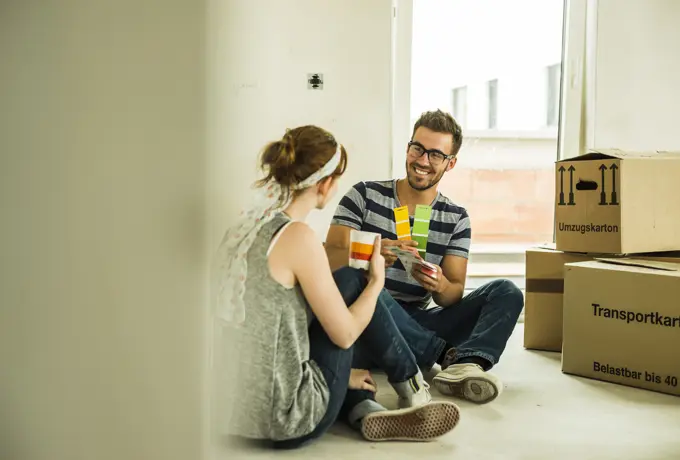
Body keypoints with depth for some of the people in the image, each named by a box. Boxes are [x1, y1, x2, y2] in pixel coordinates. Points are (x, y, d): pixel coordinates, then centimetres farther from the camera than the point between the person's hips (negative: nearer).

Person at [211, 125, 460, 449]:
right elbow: (345, 334, -9)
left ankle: (365, 412, 10)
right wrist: (377, 281, 9)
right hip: (289, 420, -7)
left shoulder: (246, 229, 6)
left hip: (245, 408, 8)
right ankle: (413, 391, 23)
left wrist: (340, 372, 21)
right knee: (353, 283, 7)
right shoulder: (297, 237, -17)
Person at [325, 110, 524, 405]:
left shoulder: (456, 218, 8)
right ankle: (450, 355, -29)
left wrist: (441, 286, -24)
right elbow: (329, 259, -10)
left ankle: (464, 366, -42)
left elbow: (454, 294, 1)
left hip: (418, 326, 3)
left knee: (506, 292, -13)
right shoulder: (365, 195, 1)